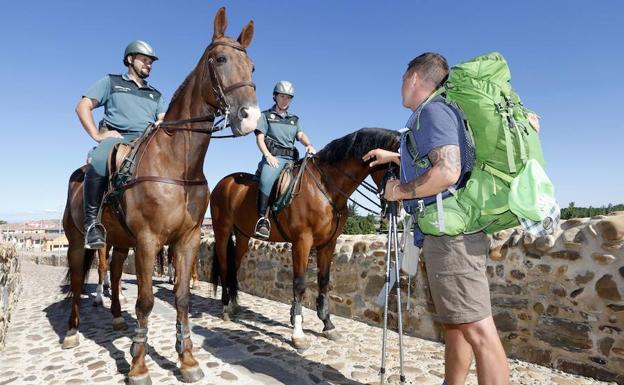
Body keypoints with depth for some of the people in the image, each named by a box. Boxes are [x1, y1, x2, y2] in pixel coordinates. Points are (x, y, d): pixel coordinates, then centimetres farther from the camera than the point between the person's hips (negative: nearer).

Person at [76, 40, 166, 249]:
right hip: (116, 138, -4)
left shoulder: (155, 94, 30)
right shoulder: (111, 82, 18)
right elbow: (82, 107, 10)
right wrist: (97, 134, -4)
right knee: (98, 163, -38)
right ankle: (92, 222, -24)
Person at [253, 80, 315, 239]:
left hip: (291, 158, 5)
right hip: (273, 157, -5)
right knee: (267, 180, -35)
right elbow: (260, 138, 3)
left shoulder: (294, 119, 27)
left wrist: (309, 145, -15)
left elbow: (301, 135, 10)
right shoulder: (266, 116, 15)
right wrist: (268, 155, -16)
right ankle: (262, 220, -37)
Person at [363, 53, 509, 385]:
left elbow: (447, 172, -25)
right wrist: (393, 157, 38)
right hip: (446, 233, 11)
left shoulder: (432, 111, -10)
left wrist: (399, 190, -12)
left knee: (476, 328, -7)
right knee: (455, 324, 18)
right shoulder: (434, 113, 21)